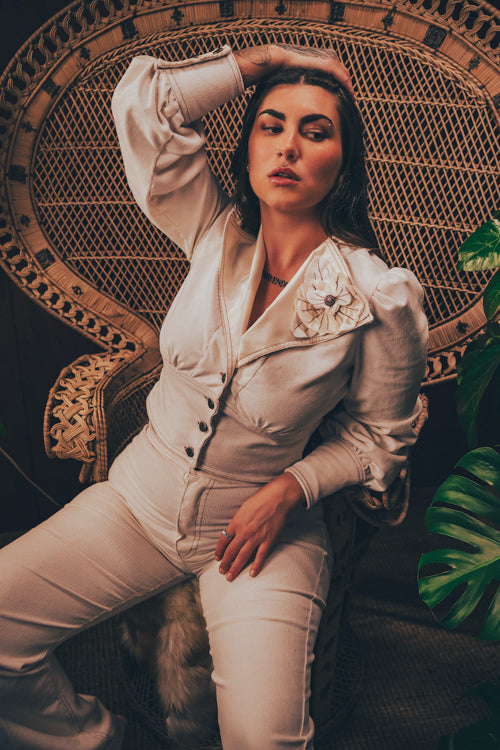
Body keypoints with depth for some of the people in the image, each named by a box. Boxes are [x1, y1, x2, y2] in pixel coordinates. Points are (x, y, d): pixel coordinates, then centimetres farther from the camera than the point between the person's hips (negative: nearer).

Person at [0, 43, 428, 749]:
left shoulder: (381, 297, -14)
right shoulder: (216, 234, -5)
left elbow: (378, 437, -2)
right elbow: (142, 102, -9)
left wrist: (290, 489, -16)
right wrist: (268, 58, -5)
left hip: (266, 522, -2)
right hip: (142, 494, 3)